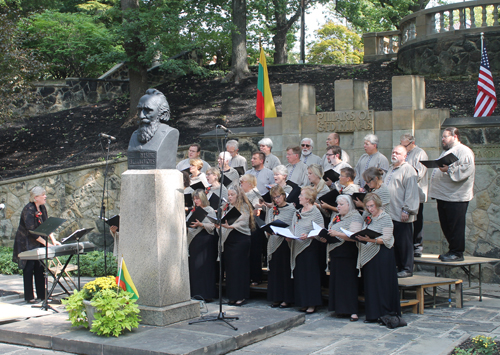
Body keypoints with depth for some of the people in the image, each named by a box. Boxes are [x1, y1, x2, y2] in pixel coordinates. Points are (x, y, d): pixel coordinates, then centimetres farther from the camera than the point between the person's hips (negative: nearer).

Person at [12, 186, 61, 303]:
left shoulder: (42, 208, 5)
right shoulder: (28, 209, -19)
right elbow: (31, 231, -24)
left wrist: (53, 240, -7)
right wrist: (46, 243, -24)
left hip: (37, 244, 7)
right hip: (26, 244, -7)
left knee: (40, 268, 6)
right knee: (29, 269, -2)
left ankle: (42, 295, 11)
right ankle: (29, 297, 4)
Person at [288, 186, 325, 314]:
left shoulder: (315, 212, -8)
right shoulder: (298, 212, 14)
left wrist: (308, 236, -25)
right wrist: (289, 236, 2)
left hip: (310, 247, -7)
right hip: (298, 247, 7)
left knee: (311, 274, -3)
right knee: (299, 275, 7)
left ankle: (312, 304, 4)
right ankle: (304, 303, 15)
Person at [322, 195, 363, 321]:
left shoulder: (355, 218, -5)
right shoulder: (336, 218, 19)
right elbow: (331, 234, 25)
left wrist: (337, 234, -25)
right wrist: (325, 238, 4)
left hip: (348, 255, -8)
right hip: (335, 254, 8)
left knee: (349, 281, -7)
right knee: (337, 281, 6)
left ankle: (353, 311, -3)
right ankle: (341, 309, 13)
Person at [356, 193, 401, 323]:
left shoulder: (385, 218, -6)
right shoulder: (368, 218, 14)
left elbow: (386, 239, -14)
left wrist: (371, 240, -26)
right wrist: (360, 237, -1)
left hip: (382, 255, -7)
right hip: (368, 255, 7)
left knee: (382, 285, -4)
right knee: (370, 285, 6)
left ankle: (385, 313, 2)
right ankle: (373, 314, 12)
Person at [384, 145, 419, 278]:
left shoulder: (408, 170, -8)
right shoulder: (391, 169, 21)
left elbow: (411, 192, -14)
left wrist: (406, 210, -18)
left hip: (401, 215, -8)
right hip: (389, 213, 8)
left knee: (403, 242, -4)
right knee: (393, 242, 10)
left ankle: (407, 269, 2)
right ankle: (397, 266, 18)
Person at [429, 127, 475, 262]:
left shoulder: (463, 151, -8)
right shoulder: (446, 151, 24)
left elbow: (467, 169, -21)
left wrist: (449, 169, -25)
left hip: (455, 196, -10)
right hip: (443, 195, 10)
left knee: (455, 225, -6)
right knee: (446, 225, 11)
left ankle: (457, 253, 0)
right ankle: (452, 250, 19)